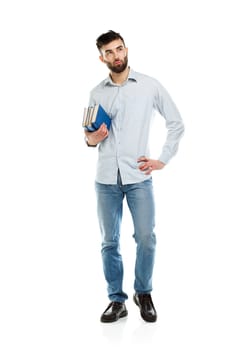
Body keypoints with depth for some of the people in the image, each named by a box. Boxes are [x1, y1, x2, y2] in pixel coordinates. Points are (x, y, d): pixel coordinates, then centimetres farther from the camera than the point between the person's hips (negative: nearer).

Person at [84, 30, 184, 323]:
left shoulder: (150, 85, 3)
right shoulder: (96, 93, 8)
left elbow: (176, 123, 8)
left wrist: (163, 159, 2)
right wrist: (90, 139, -6)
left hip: (139, 177, -2)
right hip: (106, 179, 2)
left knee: (146, 239, -2)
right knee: (109, 242, 5)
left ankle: (143, 294, 21)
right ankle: (117, 300, 19)